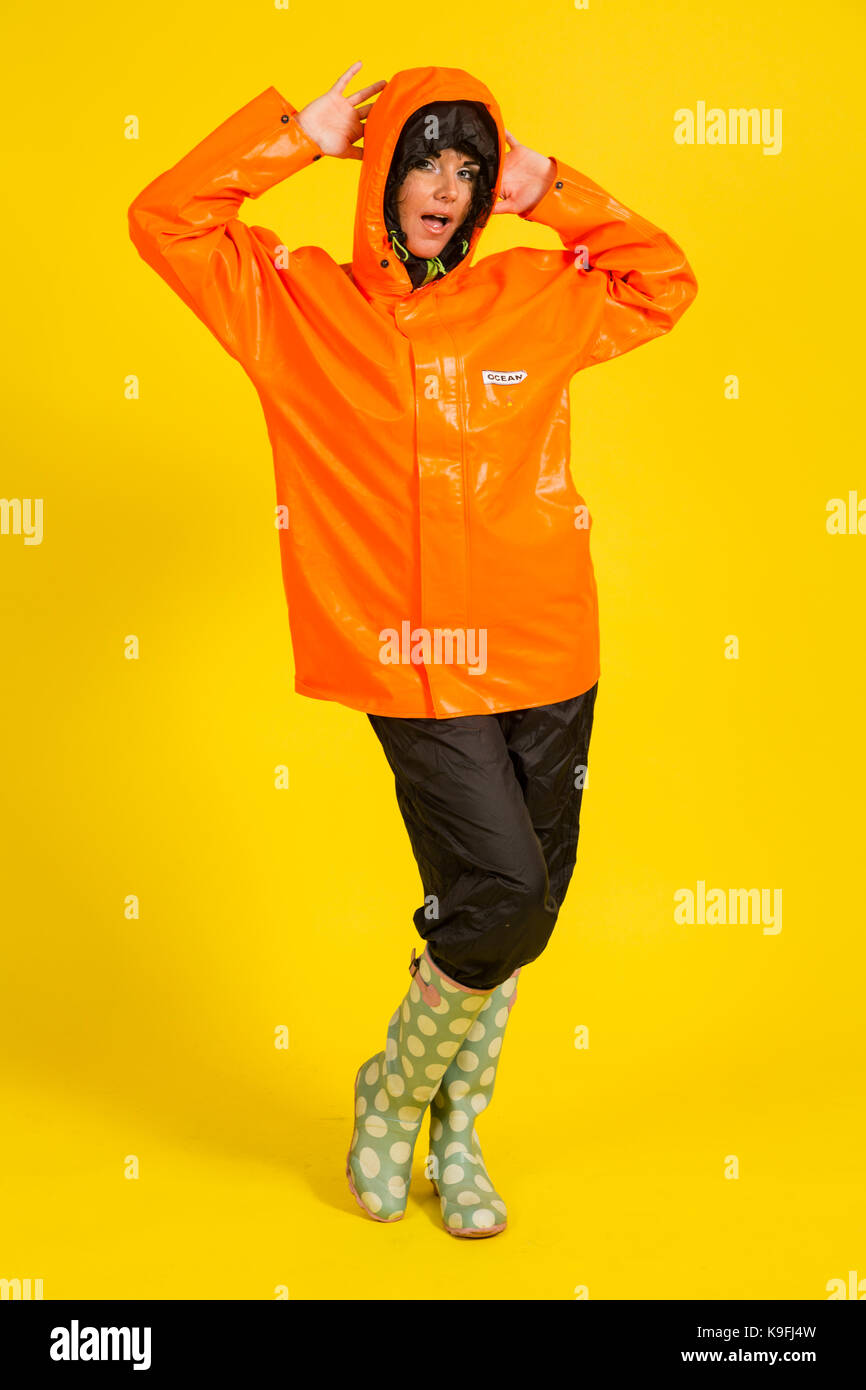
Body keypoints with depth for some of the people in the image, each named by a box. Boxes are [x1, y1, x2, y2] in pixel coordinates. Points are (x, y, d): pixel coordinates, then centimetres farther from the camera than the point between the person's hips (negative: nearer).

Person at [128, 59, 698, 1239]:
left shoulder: (532, 299, 10)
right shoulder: (297, 304, 3)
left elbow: (664, 283, 20)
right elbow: (165, 220, -1)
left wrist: (552, 191, 11)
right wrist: (300, 134, 1)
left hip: (547, 661, 4)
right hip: (418, 669, -4)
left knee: (514, 911, 9)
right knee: (503, 894, -13)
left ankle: (455, 1138, 32)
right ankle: (392, 1097, 17)